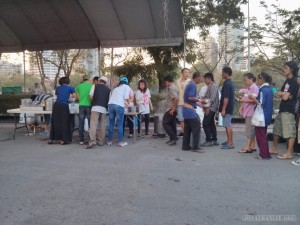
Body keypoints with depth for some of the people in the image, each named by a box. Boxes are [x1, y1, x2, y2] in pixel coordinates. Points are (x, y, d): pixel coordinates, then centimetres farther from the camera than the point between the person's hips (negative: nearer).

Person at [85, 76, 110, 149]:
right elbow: (109, 99, 14)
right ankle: (100, 141, 9)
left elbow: (91, 97, 2)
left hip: (96, 107, -3)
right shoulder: (108, 89, 19)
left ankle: (92, 141, -19)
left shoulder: (95, 86, 9)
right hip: (104, 108, 4)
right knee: (102, 125, 7)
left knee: (93, 124, -9)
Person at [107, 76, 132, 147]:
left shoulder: (115, 88, 31)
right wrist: (128, 103, 18)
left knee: (111, 124, 11)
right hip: (119, 105, -5)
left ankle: (110, 141, 15)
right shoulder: (127, 87, 15)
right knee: (120, 124, 0)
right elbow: (126, 97, -1)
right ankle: (121, 142, 2)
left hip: (110, 104, 5)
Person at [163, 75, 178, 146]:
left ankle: (173, 138, -8)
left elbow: (176, 98, -29)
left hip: (170, 110, -10)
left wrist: (173, 109, -24)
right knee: (172, 124, 12)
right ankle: (173, 139, 18)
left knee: (165, 123, -7)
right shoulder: (173, 87, 16)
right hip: (172, 110, 10)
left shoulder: (172, 88, -16)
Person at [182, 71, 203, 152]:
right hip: (190, 110, -10)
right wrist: (199, 100, -10)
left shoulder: (189, 84, 17)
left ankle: (185, 146, 17)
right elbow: (190, 97, -21)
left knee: (187, 128, 12)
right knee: (196, 127, -6)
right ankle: (195, 147, -4)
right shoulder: (193, 85, -13)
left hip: (186, 109, 10)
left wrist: (197, 101, 21)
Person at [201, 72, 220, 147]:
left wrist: (208, 107, -22)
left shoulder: (213, 85, -11)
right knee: (211, 124, 12)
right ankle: (214, 140, 18)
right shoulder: (210, 86, 18)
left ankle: (209, 140, -6)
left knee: (205, 124, -10)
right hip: (210, 108, 10)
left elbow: (212, 98, -20)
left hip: (211, 108, -10)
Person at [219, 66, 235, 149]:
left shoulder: (227, 84, -17)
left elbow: (226, 98, -22)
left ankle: (230, 143, -1)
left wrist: (223, 109, -22)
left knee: (228, 125, -5)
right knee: (227, 125, 15)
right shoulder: (230, 83, 14)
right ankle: (229, 141, 23)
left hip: (227, 108, -10)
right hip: (229, 108, 10)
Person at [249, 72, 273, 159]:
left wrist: (253, 98, -11)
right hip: (267, 116, 9)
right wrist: (255, 98, 9)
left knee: (260, 135, 0)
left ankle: (264, 154, 5)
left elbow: (261, 104, -22)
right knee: (263, 135, 18)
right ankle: (265, 153, 25)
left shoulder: (263, 90, -18)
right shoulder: (269, 89, 11)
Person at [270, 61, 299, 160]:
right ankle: (274, 149, 28)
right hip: (282, 109, 10)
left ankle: (289, 153, -2)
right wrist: (284, 94, -8)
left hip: (289, 110, -10)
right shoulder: (287, 80, 16)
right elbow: (279, 94, 12)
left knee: (290, 132, -6)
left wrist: (283, 94, 3)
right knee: (276, 129, 16)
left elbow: (285, 97, -17)